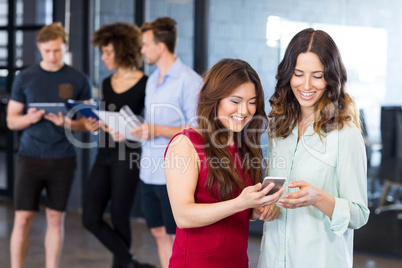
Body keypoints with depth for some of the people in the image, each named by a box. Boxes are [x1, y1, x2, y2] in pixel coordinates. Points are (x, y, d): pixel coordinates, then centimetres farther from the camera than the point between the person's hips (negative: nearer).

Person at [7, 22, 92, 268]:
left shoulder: (79, 80, 1)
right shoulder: (25, 78, 2)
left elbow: (88, 123, 3)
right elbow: (11, 121, 5)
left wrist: (67, 123, -18)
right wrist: (29, 118, -17)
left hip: (63, 160, 0)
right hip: (30, 157, 0)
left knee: (56, 218, 8)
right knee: (23, 218, 0)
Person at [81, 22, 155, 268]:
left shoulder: (143, 84, -10)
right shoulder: (107, 83, 11)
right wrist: (97, 124, -1)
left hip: (128, 157, -7)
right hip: (104, 155, 7)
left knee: (119, 218, 3)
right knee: (91, 218, 1)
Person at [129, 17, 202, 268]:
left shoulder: (189, 81, -12)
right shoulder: (153, 80, 15)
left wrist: (157, 130, -19)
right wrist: (130, 130, 7)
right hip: (150, 172, 8)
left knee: (177, 237, 0)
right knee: (160, 233, 14)